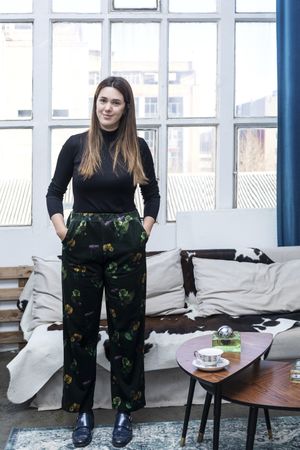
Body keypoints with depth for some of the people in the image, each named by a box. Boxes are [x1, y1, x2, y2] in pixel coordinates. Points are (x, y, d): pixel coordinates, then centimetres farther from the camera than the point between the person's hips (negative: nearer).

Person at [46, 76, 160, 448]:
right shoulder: (76, 144, 1)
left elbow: (152, 194, 13)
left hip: (126, 244, 0)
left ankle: (124, 410, 20)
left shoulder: (137, 148, 2)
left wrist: (145, 229, 1)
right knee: (80, 327, 6)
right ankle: (83, 410, 21)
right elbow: (54, 192, 8)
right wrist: (61, 229, -3)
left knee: (126, 326, 5)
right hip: (81, 243, 0)